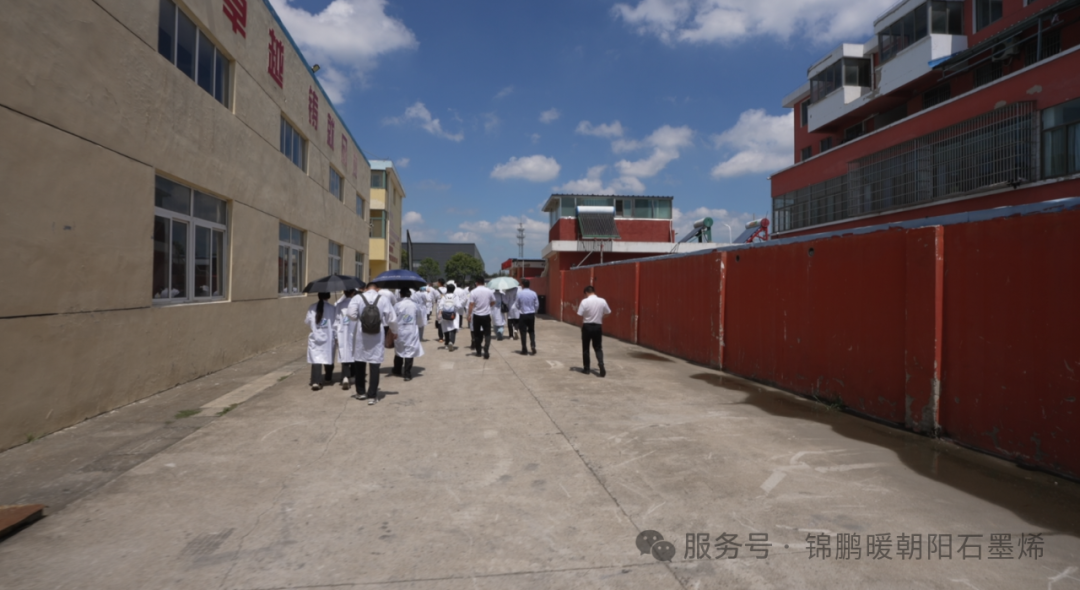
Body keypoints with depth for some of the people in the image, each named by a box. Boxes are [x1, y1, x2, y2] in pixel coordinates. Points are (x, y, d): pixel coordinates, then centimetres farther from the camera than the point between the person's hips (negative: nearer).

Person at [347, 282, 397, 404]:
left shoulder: (357, 298, -4)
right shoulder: (383, 299, -5)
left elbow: (351, 315, -15)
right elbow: (392, 318, -7)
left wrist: (360, 318, 6)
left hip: (361, 335, 1)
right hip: (377, 337, -1)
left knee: (359, 362, 18)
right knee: (375, 365, 4)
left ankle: (360, 392, 30)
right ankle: (372, 396, 5)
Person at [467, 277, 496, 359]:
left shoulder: (473, 292, -8)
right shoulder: (489, 291, -2)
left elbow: (471, 304, -11)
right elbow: (493, 302, 8)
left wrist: (469, 315, -5)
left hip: (476, 315, 0)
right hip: (486, 315, 0)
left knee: (477, 334, 13)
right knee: (487, 334, 2)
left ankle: (478, 352, 21)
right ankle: (486, 352, -12)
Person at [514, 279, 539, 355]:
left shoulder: (519, 293, -10)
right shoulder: (533, 293, -2)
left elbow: (517, 305, -4)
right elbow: (537, 304, 2)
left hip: (523, 315, -3)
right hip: (532, 314, 3)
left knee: (523, 332, 5)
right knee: (532, 331, 15)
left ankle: (524, 350, 7)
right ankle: (533, 346, 0)